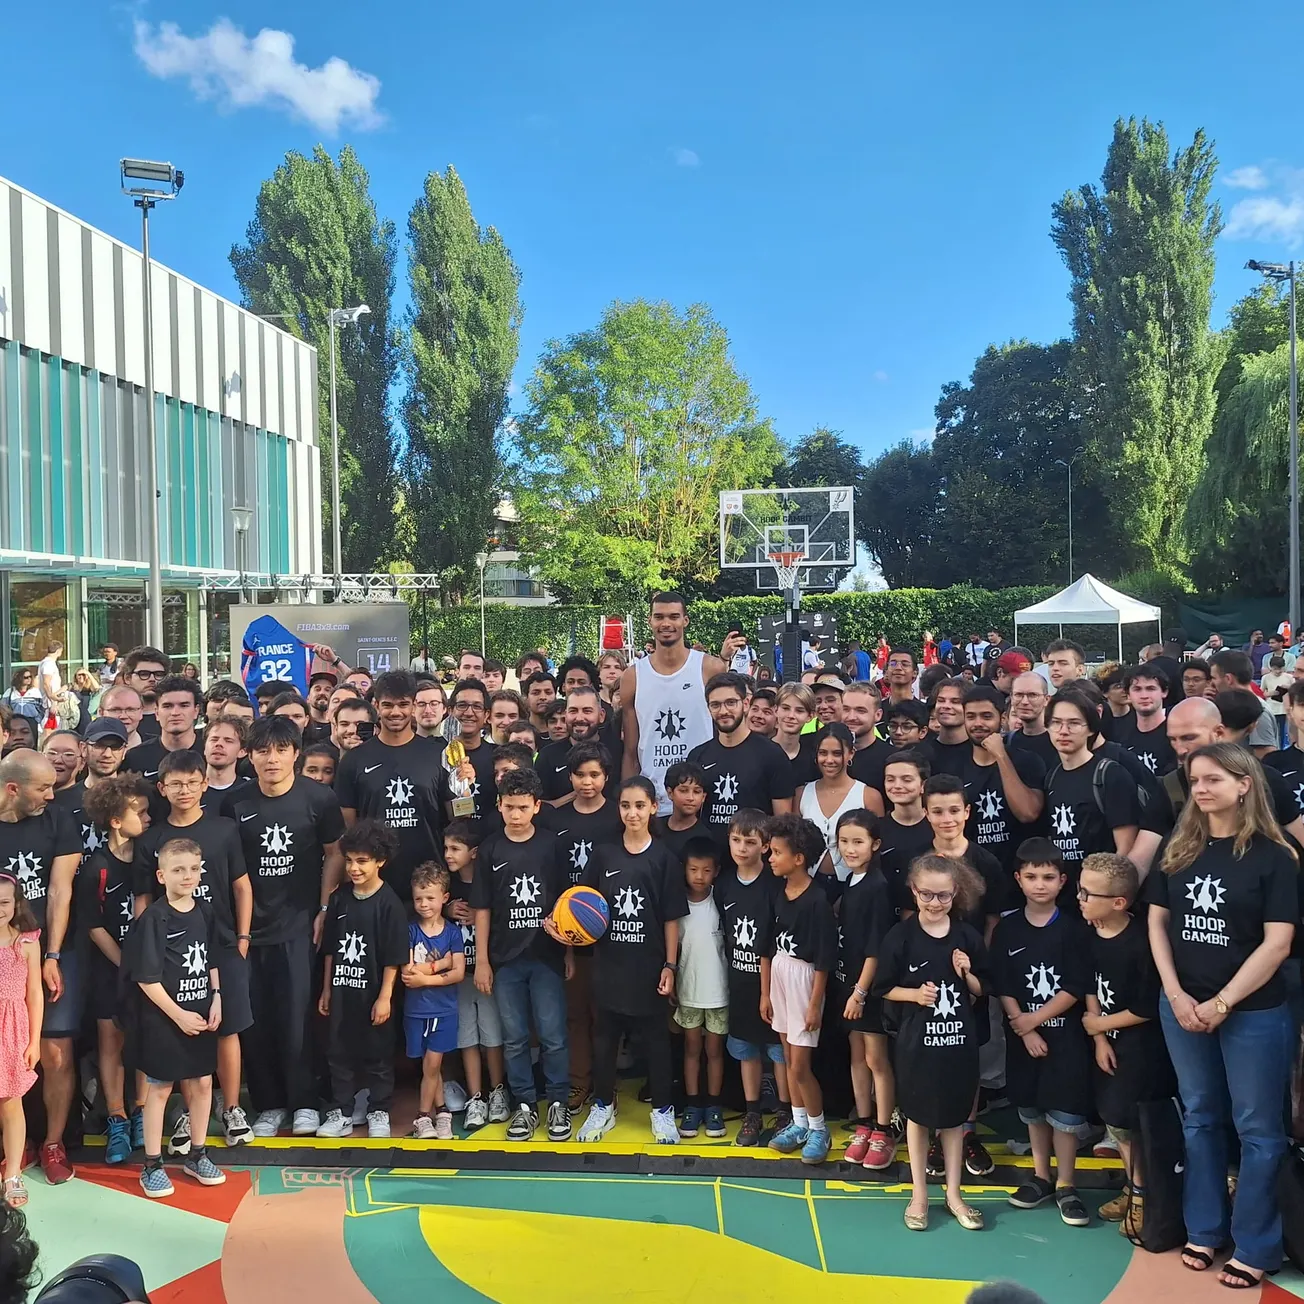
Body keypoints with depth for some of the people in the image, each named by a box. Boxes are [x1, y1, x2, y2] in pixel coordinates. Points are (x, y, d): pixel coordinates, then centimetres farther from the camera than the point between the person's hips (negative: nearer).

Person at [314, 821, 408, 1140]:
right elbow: (331, 949, 9)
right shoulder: (339, 898, 2)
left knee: (377, 1054, 9)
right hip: (342, 991, 4)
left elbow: (393, 957, -11)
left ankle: (379, 1111, 23)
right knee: (340, 1053, 12)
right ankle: (340, 1113, 23)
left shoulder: (389, 904, -12)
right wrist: (326, 990, 10)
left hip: (373, 993, -4)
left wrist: (385, 997, -13)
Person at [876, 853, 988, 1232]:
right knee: (918, 1115, 12)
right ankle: (919, 1194, 27)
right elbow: (884, 988, -3)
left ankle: (953, 1194, 30)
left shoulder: (968, 937, -4)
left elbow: (981, 991, 6)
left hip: (959, 1040, 2)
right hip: (916, 1041, -2)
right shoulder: (901, 936, -11)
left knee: (954, 1116, 14)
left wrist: (967, 974, -14)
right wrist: (915, 994, -19)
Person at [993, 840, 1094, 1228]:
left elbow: (1076, 988, -11)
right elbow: (1003, 989, -3)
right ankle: (1041, 1177, 29)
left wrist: (1034, 1019, -12)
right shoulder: (1007, 929, -2)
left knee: (1064, 1110, 0)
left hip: (1066, 1034, -3)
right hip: (1023, 1034, 3)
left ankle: (1066, 1185, 16)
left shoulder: (1073, 928, -8)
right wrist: (1025, 1030, -11)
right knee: (1032, 1108, 14)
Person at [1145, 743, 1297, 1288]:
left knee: (1257, 1127, 6)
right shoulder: (1179, 849, 4)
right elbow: (1157, 920, 6)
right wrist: (1175, 993, -5)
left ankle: (1255, 1248, 19)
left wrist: (1222, 1003, -14)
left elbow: (1277, 943, -13)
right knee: (1199, 1118, 15)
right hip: (1181, 1006, 4)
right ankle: (1204, 1229, 28)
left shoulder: (1274, 855, -9)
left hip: (1252, 1011, -4)